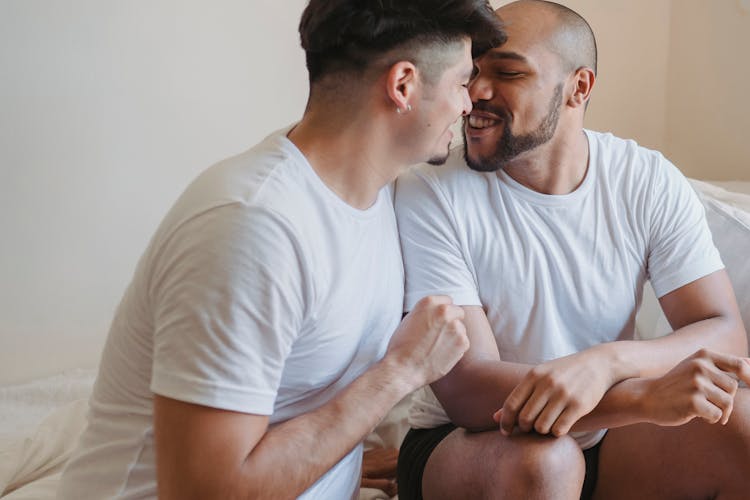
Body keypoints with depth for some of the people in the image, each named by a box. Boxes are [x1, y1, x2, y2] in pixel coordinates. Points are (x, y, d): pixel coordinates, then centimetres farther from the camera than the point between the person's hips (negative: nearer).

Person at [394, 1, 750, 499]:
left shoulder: (650, 182, -6)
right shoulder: (430, 195, -17)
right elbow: (464, 389, -24)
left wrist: (605, 361, -34)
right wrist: (646, 394, -37)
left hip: (603, 438, 3)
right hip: (465, 445, -3)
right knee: (543, 459, -36)